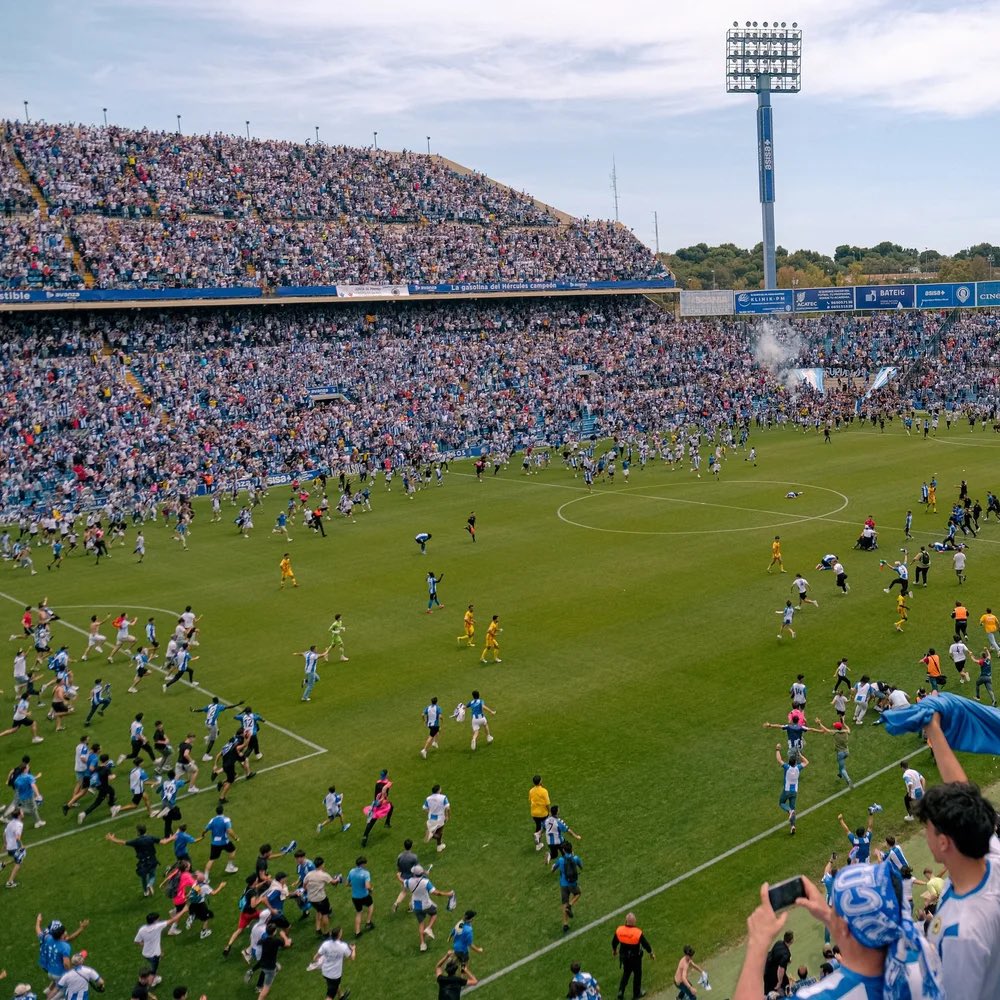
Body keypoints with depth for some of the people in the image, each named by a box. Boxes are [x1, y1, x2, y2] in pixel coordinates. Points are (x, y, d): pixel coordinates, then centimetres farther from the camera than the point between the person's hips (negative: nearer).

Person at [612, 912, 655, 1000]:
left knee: (626, 973, 26)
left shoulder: (619, 930, -19)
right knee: (637, 974, 21)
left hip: (624, 956, 3)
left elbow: (614, 942, -2)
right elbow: (645, 944, -16)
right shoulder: (638, 933, -30)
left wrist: (614, 950, 19)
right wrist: (651, 953, 2)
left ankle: (620, 992, 25)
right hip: (635, 957, -3)